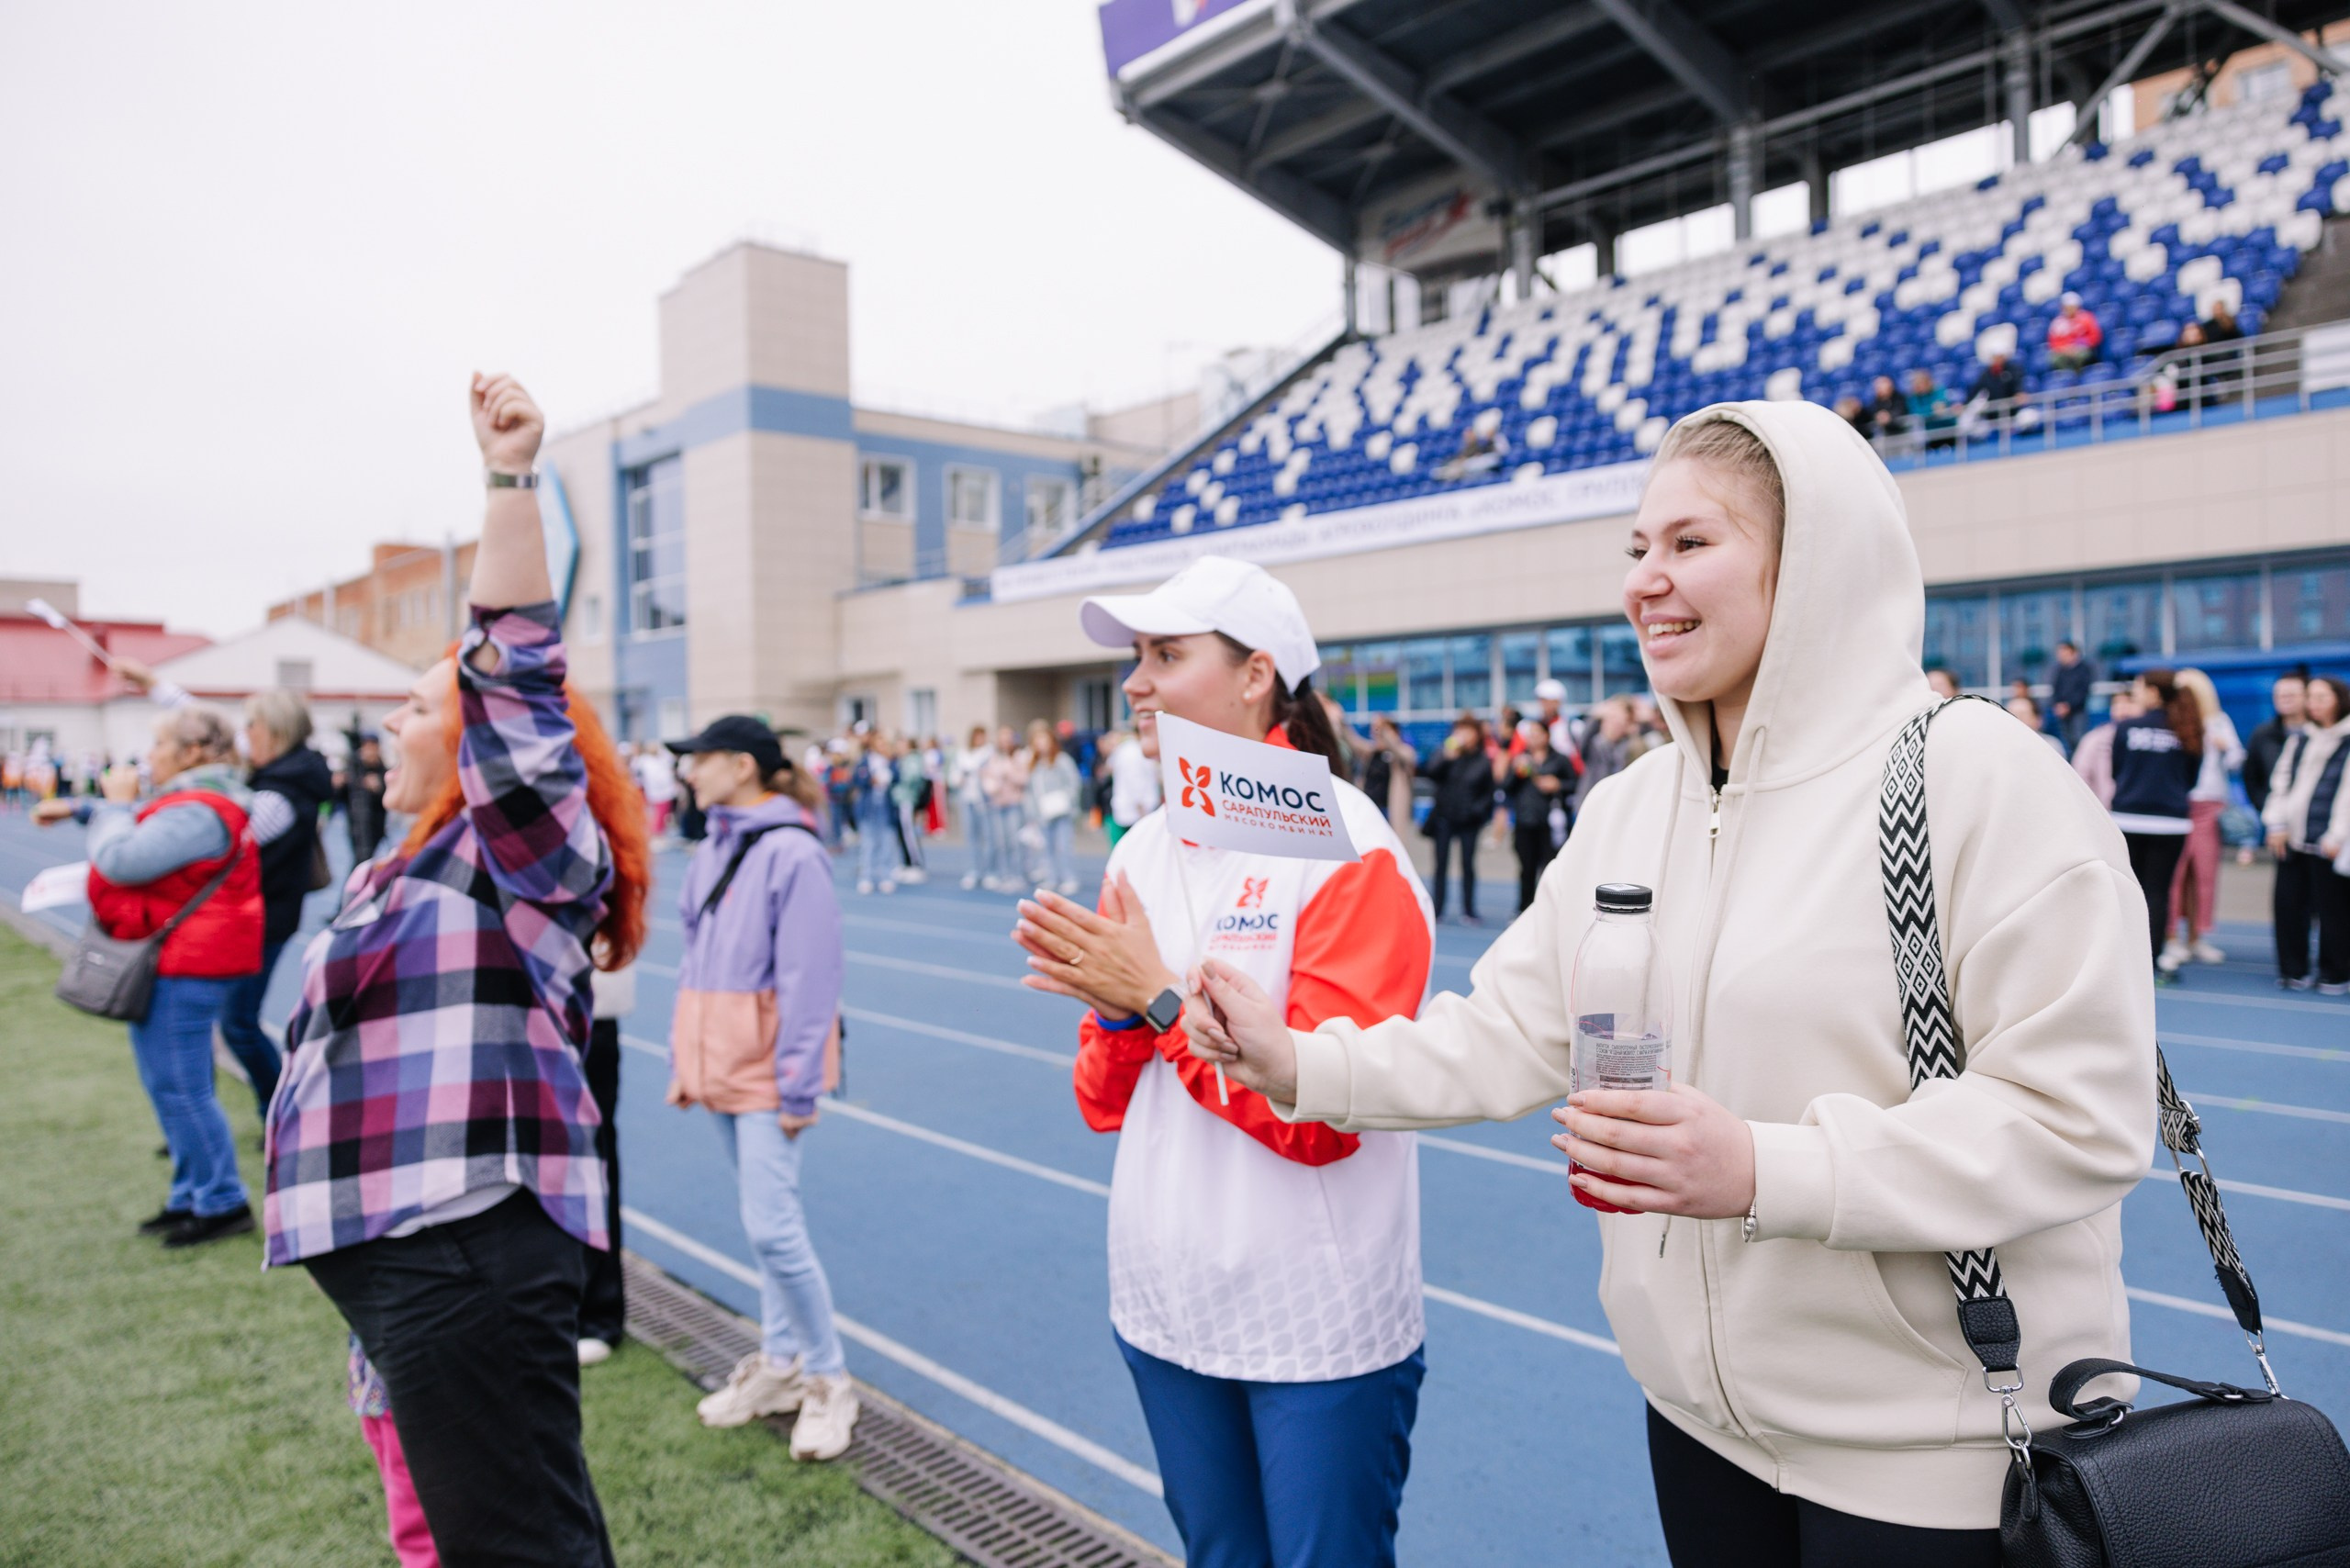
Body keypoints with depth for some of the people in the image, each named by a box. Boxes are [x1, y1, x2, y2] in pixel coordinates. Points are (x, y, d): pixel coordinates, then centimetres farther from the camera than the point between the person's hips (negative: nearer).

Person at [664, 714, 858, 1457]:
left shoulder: (792, 852, -15)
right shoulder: (710, 852, 10)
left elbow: (810, 978, -16)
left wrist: (798, 1085, -16)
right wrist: (682, 1061, 14)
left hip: (768, 1067, -7)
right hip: (718, 1063, 8)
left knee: (772, 1226, -8)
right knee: (764, 1219, 16)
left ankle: (829, 1380, 9)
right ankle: (779, 1363, 29)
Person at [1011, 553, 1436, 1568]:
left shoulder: (1347, 846, -15)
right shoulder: (1141, 851, 4)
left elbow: (1324, 1113, -21)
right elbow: (1106, 1104, 8)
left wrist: (1160, 997, -19)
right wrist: (1116, 1011, -12)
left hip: (1315, 1321, -6)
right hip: (1163, 1303, 6)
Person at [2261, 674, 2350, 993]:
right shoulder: (2300, 737, 15)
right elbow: (2282, 781, 15)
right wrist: (2277, 823, 4)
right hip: (2292, 836, 5)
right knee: (2287, 903, 5)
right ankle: (2294, 970, 15)